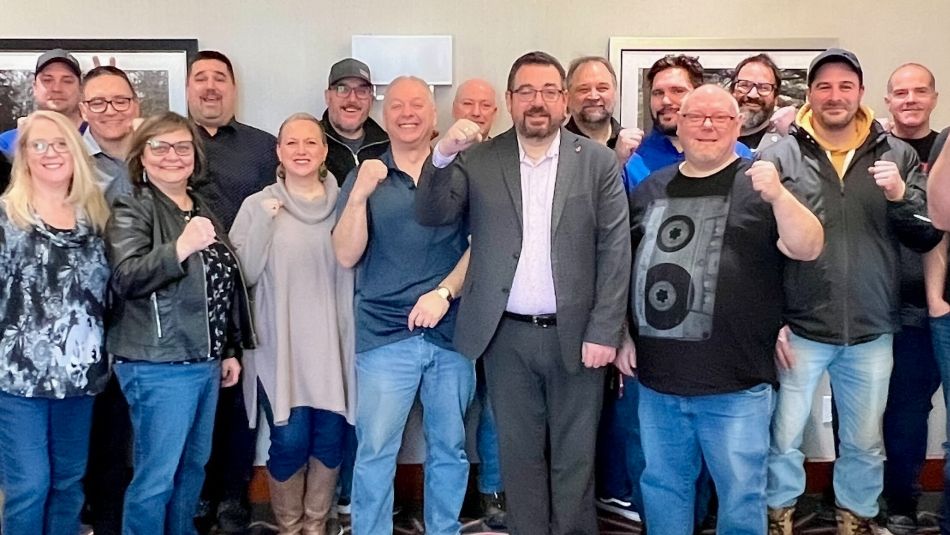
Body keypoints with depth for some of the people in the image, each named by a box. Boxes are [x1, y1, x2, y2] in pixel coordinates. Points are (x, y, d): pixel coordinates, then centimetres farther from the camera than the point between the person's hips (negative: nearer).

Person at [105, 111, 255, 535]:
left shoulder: (202, 209, 14)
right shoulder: (131, 209, -7)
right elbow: (125, 278, -23)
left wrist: (229, 350, 20)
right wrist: (181, 248, -36)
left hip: (204, 361, 7)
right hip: (158, 365, -7)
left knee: (194, 464, 16)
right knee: (156, 475, -2)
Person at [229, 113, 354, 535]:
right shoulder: (258, 205, 1)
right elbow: (245, 274, -4)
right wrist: (264, 222, -14)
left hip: (332, 343, 2)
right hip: (280, 346, -2)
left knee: (330, 436, 6)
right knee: (290, 440, -3)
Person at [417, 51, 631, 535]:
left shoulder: (599, 162, 0)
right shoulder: (478, 160, 2)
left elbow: (615, 251, -3)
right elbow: (431, 215, -5)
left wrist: (603, 332, -9)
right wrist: (443, 154, -21)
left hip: (575, 334, -1)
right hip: (506, 335, 1)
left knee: (574, 457, 11)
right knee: (519, 455, 13)